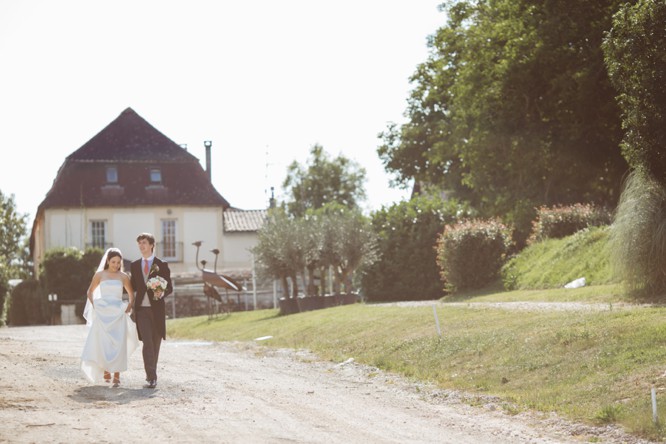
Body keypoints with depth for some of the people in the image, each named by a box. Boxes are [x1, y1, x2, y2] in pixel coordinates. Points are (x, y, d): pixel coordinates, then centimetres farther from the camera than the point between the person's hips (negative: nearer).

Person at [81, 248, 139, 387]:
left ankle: (116, 376, -4)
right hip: (102, 313, 0)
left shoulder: (123, 276, 5)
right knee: (102, 343, -2)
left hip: (118, 314, 0)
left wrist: (129, 306, 2)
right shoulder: (100, 275, 3)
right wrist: (94, 305, 2)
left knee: (118, 344, -6)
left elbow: (131, 294, 17)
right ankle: (105, 370, 18)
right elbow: (90, 292, 15)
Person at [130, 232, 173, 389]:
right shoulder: (135, 266, 10)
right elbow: (133, 287, 16)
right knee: (147, 343, -10)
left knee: (155, 343, 9)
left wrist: (162, 293, -20)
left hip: (157, 309, 0)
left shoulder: (162, 265, 1)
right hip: (142, 309, 1)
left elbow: (169, 287, -1)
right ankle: (151, 377, -13)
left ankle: (151, 374, 25)